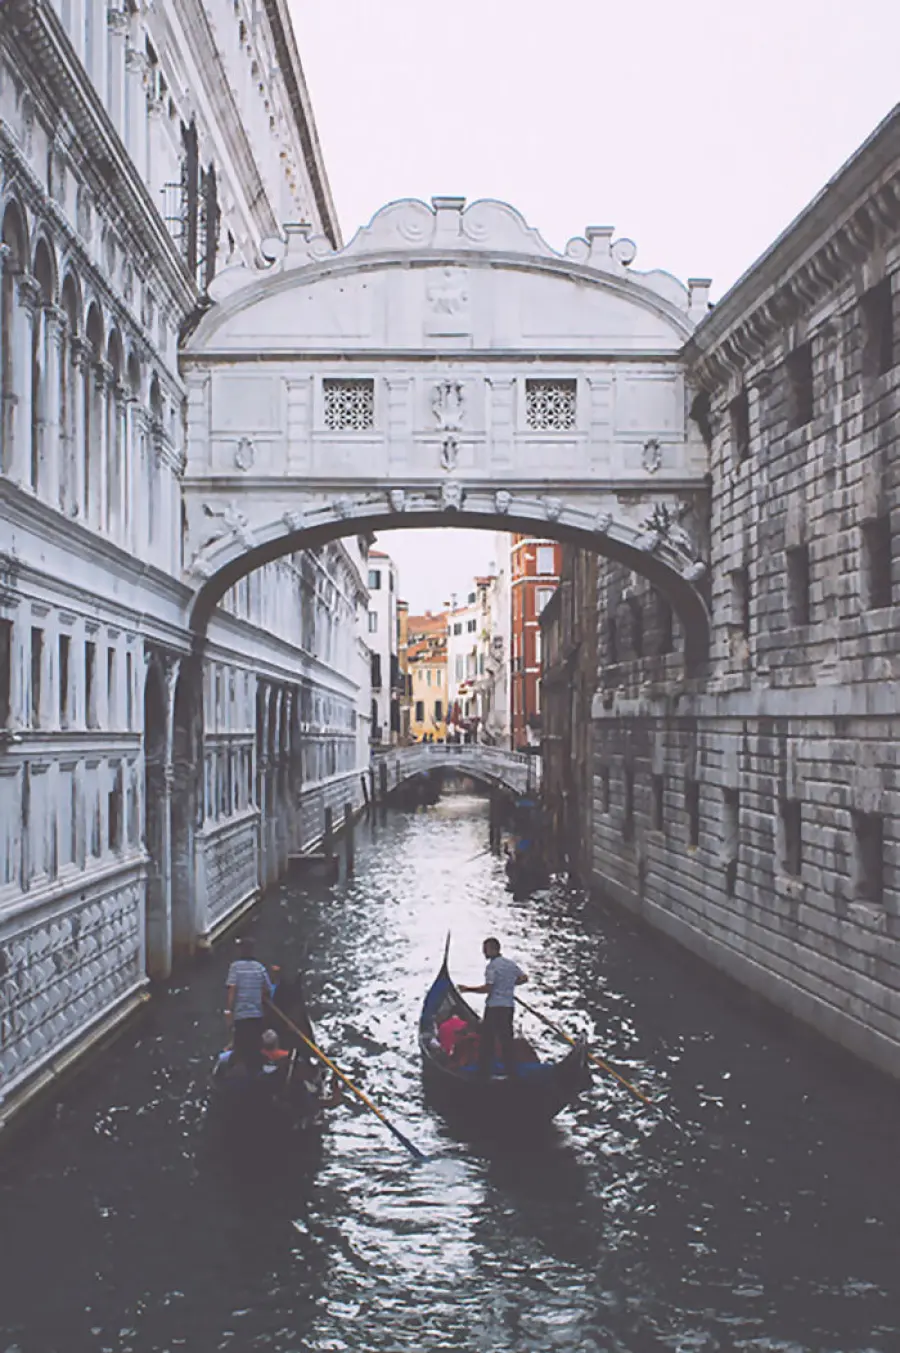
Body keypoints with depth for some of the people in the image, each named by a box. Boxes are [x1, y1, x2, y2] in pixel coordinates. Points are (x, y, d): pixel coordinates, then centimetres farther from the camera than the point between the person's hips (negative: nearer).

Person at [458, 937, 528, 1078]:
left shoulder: (492, 966, -13)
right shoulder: (511, 963, 9)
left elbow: (487, 988, -19)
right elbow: (524, 977, 18)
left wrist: (468, 989, -12)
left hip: (494, 1007, -7)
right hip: (509, 1006, 7)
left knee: (487, 1040, 0)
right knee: (506, 1040, 12)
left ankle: (484, 1072, 1)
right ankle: (511, 1072, 12)